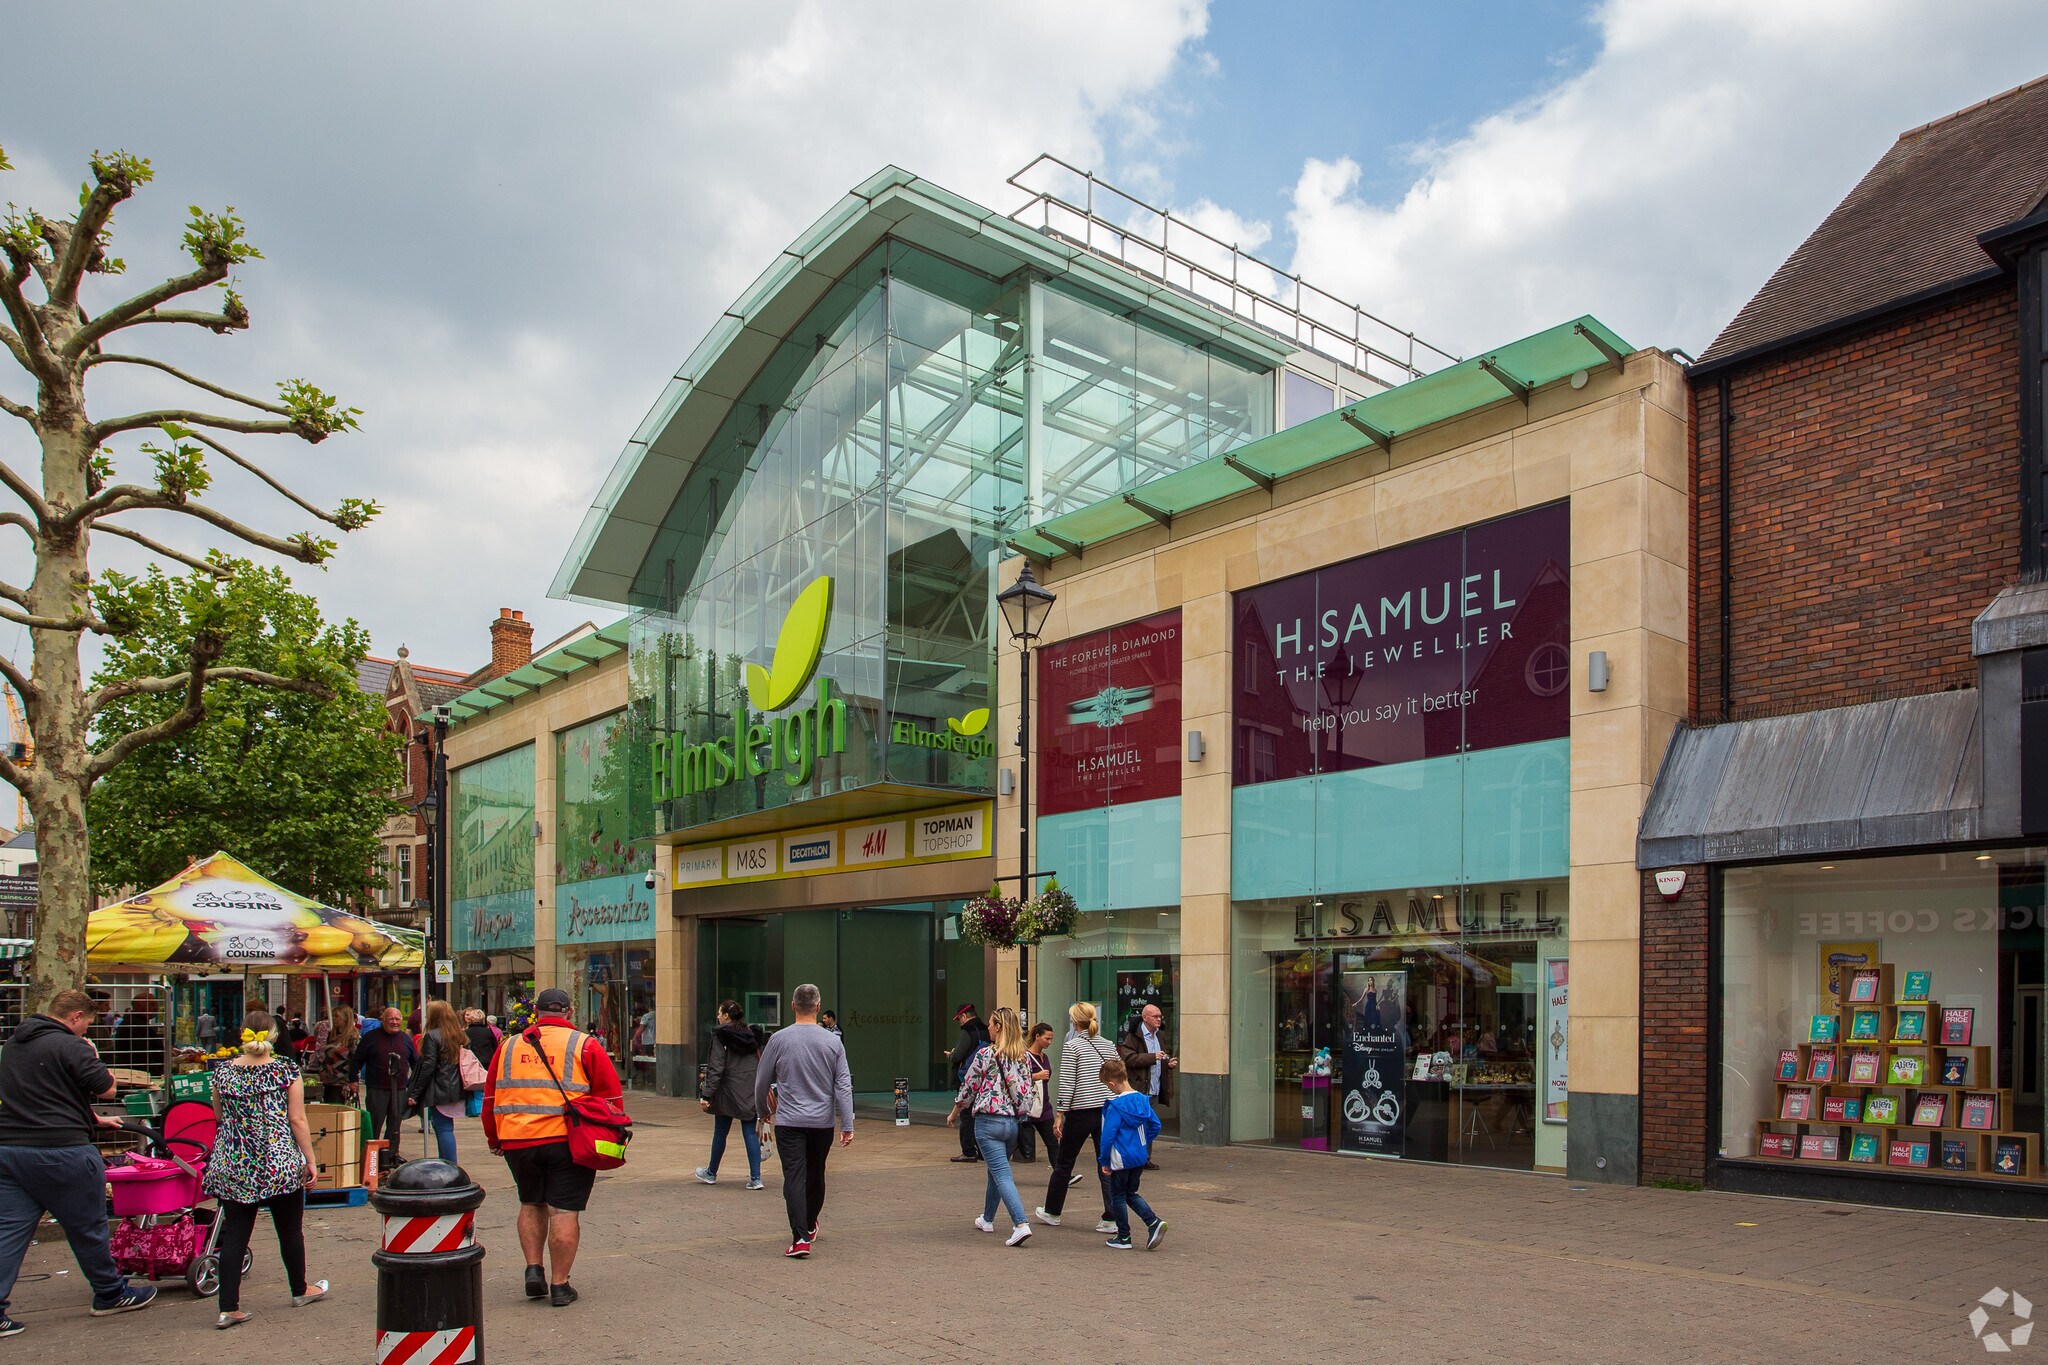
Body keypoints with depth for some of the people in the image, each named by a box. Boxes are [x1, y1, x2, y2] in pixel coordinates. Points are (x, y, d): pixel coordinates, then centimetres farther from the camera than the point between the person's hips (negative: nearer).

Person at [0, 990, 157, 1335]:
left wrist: (94, 1119, 31)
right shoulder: (70, 1047, -13)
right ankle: (111, 1294, 21)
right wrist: (94, 1057, 4)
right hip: (60, 1151, -7)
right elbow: (106, 1089, -13)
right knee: (87, 1228, 7)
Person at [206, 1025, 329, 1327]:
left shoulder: (223, 1072, 1)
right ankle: (300, 1290, 30)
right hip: (280, 1162, -2)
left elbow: (219, 1114, 16)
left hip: (231, 1167, 2)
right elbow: (297, 1120, -7)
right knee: (290, 1229, 13)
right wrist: (310, 1161, -2)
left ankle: (228, 1308, 1)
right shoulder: (286, 1070, -7)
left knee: (234, 1234, 6)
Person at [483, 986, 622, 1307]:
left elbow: (490, 1097, 15)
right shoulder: (585, 1045, -1)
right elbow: (611, 1095, -1)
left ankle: (533, 1269, 14)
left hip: (517, 1141, 3)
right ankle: (559, 1285, 5)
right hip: (567, 1141, -3)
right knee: (564, 1211, 2)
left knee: (531, 1205, 22)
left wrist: (494, 1139, 26)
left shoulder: (508, 1047, 9)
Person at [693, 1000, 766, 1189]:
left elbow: (716, 1068, -14)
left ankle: (711, 1173, 29)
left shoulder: (721, 1036, -8)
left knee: (720, 1133, 11)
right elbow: (759, 1064, 12)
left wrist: (707, 1094, -15)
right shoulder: (751, 1035, 9)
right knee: (750, 1133, 5)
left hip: (729, 1091, -4)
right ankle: (755, 1178, -2)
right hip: (751, 1092, 4)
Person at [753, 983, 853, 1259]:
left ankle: (801, 1237, -17)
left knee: (794, 1178, -5)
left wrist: (763, 1109, 22)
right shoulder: (833, 1042, -3)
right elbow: (844, 1086, -4)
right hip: (822, 1122, 3)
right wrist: (847, 1126, 0)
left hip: (789, 1122, -2)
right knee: (815, 1176, 19)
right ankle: (810, 1226, 37)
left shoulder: (779, 1039, -6)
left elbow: (761, 1080, 4)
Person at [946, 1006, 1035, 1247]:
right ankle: (987, 1219, 37)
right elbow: (1027, 1093, 8)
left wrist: (954, 1114, 12)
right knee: (995, 1171, 23)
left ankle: (1021, 1224, -21)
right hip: (1014, 1122, 6)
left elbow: (968, 1087, -2)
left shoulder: (985, 1054, -10)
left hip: (988, 1121, -6)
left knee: (1002, 1174, -8)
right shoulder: (1024, 1058, 6)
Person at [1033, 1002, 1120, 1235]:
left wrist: (1059, 1114, -6)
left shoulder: (1072, 1046, -8)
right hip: (1108, 1111, 4)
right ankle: (1111, 1218, 1)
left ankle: (1052, 1213, 24)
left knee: (1063, 1164, 11)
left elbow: (1067, 1084, -11)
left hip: (1081, 1113, -4)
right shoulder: (1108, 1045, 7)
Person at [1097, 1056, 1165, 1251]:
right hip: (1140, 1157, 7)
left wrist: (1104, 1161, -9)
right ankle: (1154, 1222, 2)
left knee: (1118, 1197, 9)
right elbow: (1155, 1126, 9)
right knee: (1131, 1194, 20)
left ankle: (1123, 1238, 16)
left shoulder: (1116, 1106, -18)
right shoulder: (1142, 1100, 2)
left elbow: (1108, 1135, -18)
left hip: (1121, 1160, -7)